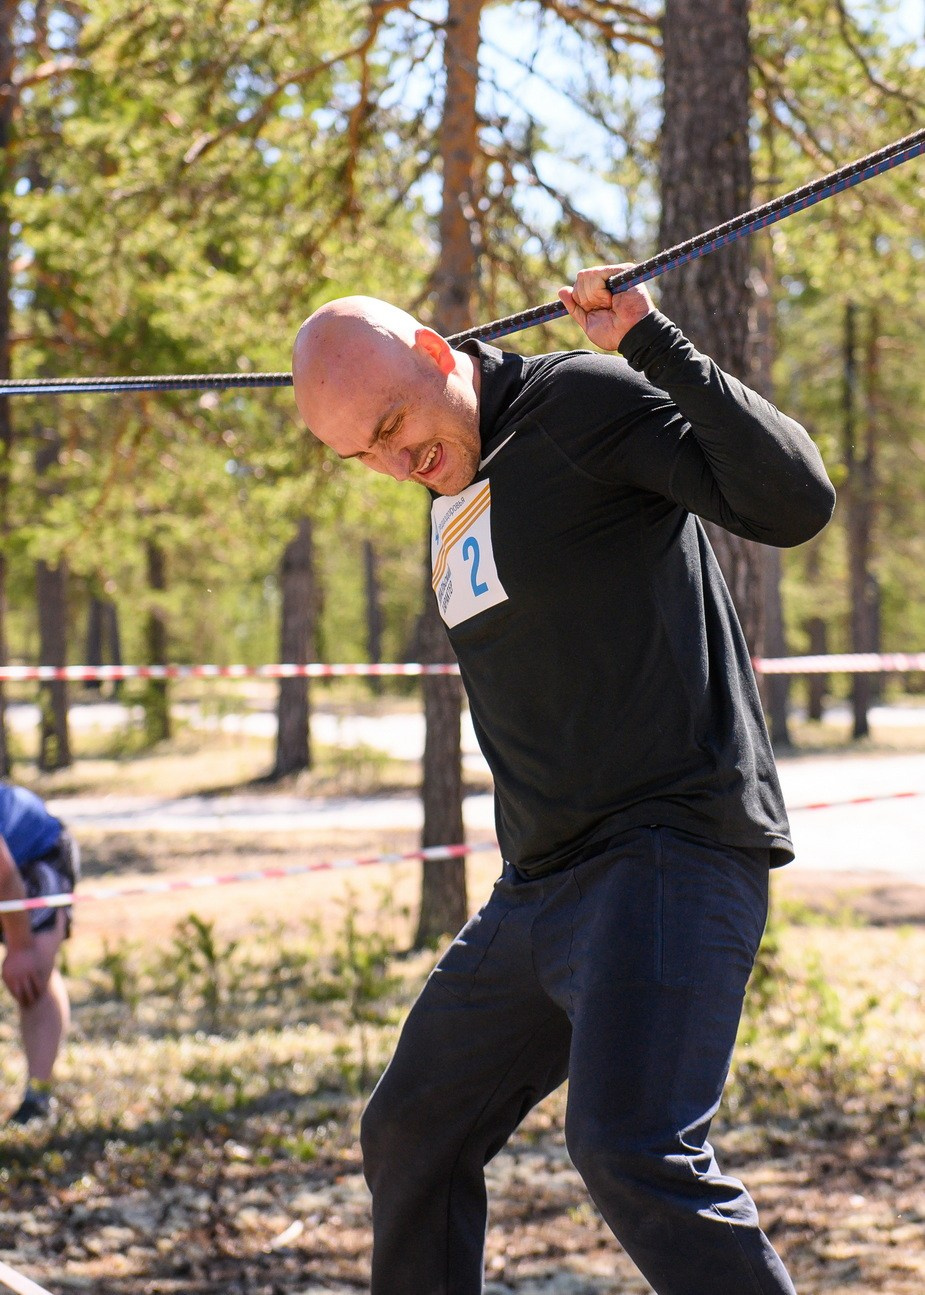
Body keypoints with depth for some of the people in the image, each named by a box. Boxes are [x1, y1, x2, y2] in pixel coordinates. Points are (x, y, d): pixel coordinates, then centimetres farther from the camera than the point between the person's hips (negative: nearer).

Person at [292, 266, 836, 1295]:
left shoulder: (587, 399, -10)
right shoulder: (452, 486, 16)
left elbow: (797, 500, -22)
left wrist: (652, 345, -26)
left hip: (675, 853, -9)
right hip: (538, 889, 9)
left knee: (630, 1150, -27)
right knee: (409, 1135, 16)